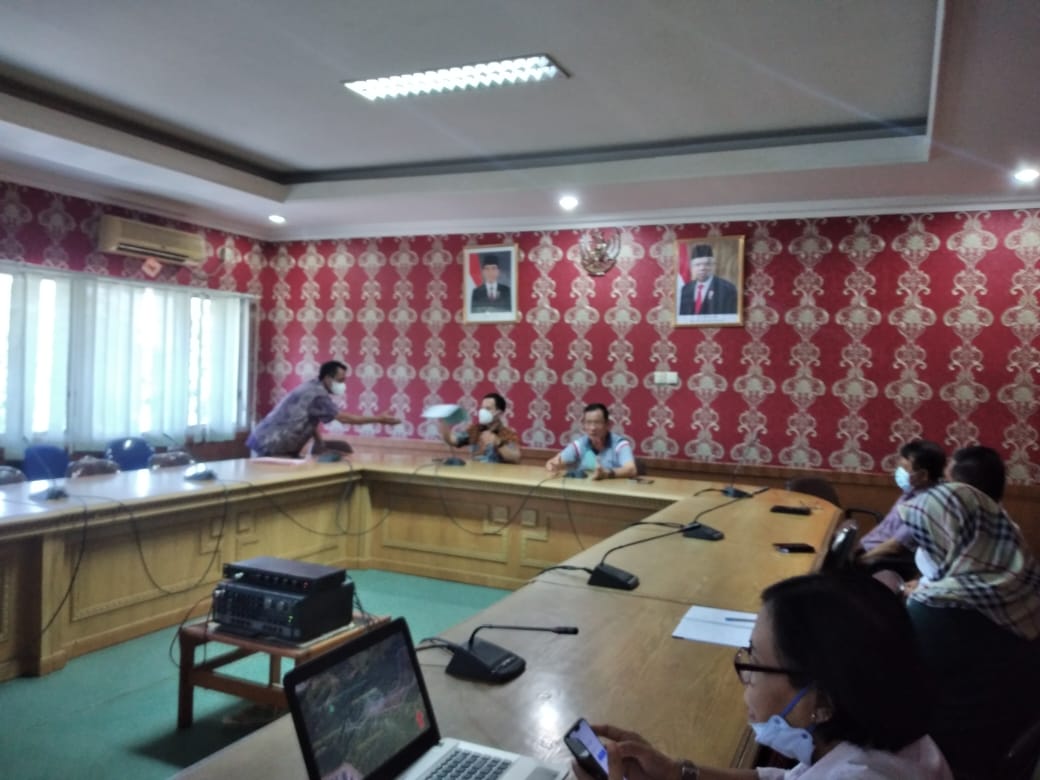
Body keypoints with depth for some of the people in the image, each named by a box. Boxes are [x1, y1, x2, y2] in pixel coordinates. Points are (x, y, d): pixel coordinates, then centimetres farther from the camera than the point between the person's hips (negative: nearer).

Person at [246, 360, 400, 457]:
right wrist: (379, 419, -22)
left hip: (271, 443, 9)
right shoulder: (317, 394, -21)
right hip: (270, 445, -9)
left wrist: (319, 443, 3)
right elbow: (344, 418, -25)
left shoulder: (313, 389, 9)